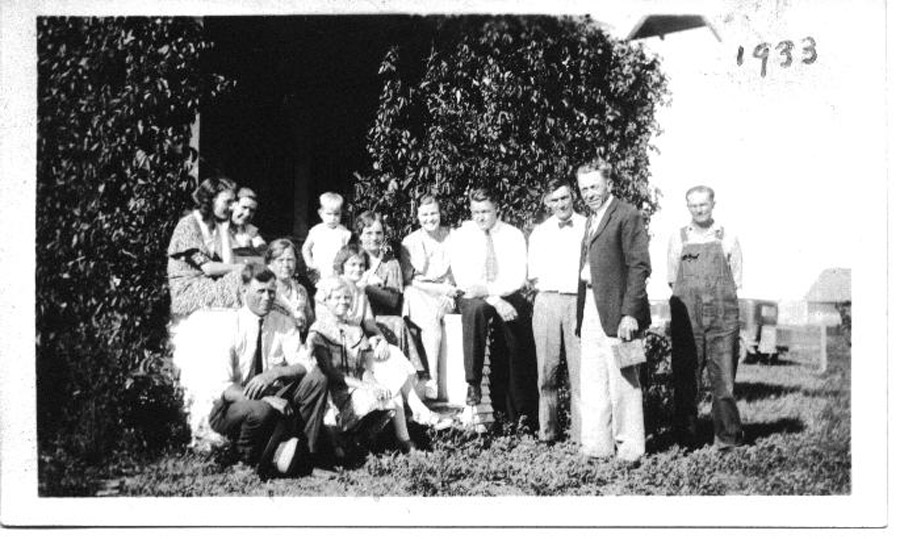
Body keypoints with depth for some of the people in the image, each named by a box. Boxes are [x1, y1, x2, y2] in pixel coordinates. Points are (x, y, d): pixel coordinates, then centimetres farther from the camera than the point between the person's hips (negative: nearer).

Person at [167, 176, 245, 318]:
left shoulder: (217, 226, 15)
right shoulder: (188, 225, -8)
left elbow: (227, 262, 3)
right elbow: (207, 268, -15)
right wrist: (241, 267, -11)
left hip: (209, 287, 7)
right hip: (187, 292, -7)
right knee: (240, 277, -26)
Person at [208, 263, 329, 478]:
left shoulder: (284, 324, 0)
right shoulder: (229, 327, -13)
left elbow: (304, 366, -11)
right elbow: (224, 387, -19)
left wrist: (273, 373, -31)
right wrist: (264, 400, -34)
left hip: (272, 397, 5)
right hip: (232, 407, -4)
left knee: (317, 379, -19)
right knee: (259, 411, -39)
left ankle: (303, 455, -18)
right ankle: (248, 464, -9)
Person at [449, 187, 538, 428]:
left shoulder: (513, 235, 6)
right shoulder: (460, 236, 3)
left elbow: (518, 277, -4)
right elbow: (463, 279, -8)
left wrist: (488, 289, -19)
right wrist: (494, 300, -19)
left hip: (508, 297, 2)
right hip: (472, 297, -1)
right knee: (475, 309, -37)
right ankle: (473, 383, -34)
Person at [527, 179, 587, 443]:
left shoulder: (588, 227, 5)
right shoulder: (539, 232, 15)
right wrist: (543, 284, 3)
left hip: (579, 300, -2)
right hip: (547, 300, 2)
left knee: (580, 367, -4)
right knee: (546, 367, 3)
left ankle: (581, 429, 1)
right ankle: (547, 428, 10)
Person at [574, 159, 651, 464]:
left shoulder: (627, 216, -7)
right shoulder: (592, 220, 20)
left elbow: (639, 266, -13)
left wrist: (630, 314, -20)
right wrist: (580, 314, 13)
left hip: (616, 313, -8)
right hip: (591, 310, 8)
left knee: (622, 382, -2)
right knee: (592, 383, 9)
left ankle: (629, 450, 6)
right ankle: (597, 446, 16)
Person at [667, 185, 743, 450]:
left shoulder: (728, 239, 9)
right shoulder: (678, 239, 11)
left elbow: (735, 282, 10)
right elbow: (672, 280, 14)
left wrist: (713, 299, 0)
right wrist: (693, 299, 3)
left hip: (722, 317, -1)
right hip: (686, 316, 1)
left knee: (723, 376, -5)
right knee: (685, 377, 0)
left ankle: (727, 435, 1)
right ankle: (686, 436, 7)